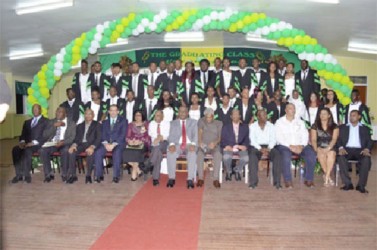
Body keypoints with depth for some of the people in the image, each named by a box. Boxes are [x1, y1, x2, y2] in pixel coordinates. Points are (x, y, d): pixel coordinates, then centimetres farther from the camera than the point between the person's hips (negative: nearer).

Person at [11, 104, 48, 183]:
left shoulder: (45, 121, 8)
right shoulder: (27, 122, 27)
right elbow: (23, 134, 17)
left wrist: (33, 142, -17)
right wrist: (22, 141, -6)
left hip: (38, 144, -5)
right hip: (26, 144, 5)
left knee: (27, 150, -35)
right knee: (15, 150, -26)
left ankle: (26, 175, -24)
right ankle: (19, 175, -22)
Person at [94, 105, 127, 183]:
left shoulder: (123, 121, 7)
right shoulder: (105, 122, 20)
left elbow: (122, 135, -4)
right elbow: (102, 134, 11)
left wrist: (113, 144, -15)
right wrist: (106, 143, -10)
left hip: (118, 143, -3)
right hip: (106, 143, 4)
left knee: (117, 153, -35)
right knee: (97, 152, -25)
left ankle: (116, 176, -27)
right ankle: (99, 175, -17)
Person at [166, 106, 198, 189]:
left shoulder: (193, 122, 18)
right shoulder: (173, 123, 20)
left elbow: (195, 135, 5)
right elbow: (171, 135, 6)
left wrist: (193, 144, -17)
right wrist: (172, 144, -16)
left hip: (189, 145, -1)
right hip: (177, 145, 1)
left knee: (192, 154, -36)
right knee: (170, 153, -32)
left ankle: (190, 179, -34)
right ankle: (171, 178, -26)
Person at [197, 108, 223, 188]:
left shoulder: (219, 123, 11)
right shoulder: (201, 121, 11)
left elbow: (220, 137, 0)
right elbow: (199, 132, -5)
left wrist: (215, 143, -24)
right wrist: (200, 141, -27)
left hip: (214, 146, 0)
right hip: (203, 146, 0)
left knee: (218, 155, -34)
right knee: (199, 154, -33)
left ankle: (216, 179, -32)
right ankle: (200, 178, -29)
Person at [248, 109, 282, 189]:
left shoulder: (271, 126, 14)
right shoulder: (252, 126, 9)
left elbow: (273, 139, 3)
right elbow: (252, 140, -2)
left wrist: (268, 148, -17)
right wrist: (260, 149, -19)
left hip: (269, 147, 2)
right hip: (256, 146, -2)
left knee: (277, 155, -30)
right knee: (252, 155, -35)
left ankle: (277, 182, -24)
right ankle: (253, 181, -30)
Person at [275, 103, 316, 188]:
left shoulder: (300, 122, 19)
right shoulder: (279, 122, 7)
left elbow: (305, 135, 9)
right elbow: (279, 138, -4)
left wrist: (301, 146, -11)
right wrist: (290, 146, -16)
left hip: (299, 146, 4)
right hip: (284, 145, -3)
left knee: (312, 154, -22)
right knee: (286, 156, -35)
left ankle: (308, 179, -9)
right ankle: (288, 181, -20)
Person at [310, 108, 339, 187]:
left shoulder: (334, 127, 12)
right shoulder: (315, 126, 13)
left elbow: (334, 139, -2)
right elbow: (313, 140, 4)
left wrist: (328, 148, -20)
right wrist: (316, 148, -15)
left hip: (330, 148, 0)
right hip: (319, 148, 0)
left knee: (331, 153, -36)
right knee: (321, 154, -36)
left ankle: (326, 177, -32)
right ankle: (328, 177, -24)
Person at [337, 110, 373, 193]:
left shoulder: (365, 128, 22)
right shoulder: (343, 127, 21)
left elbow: (369, 141, 11)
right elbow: (338, 139, 9)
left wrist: (367, 149, -11)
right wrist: (341, 148, -13)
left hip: (360, 150, 0)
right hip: (347, 149, 0)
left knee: (366, 159, -33)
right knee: (341, 157, -34)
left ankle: (361, 185, -26)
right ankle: (347, 184, -27)